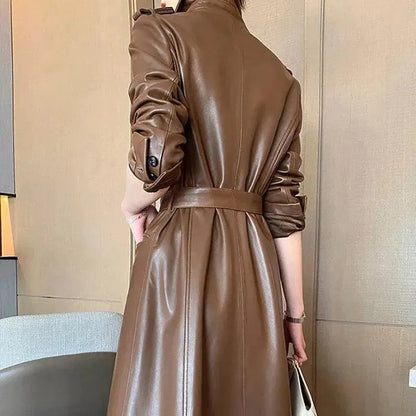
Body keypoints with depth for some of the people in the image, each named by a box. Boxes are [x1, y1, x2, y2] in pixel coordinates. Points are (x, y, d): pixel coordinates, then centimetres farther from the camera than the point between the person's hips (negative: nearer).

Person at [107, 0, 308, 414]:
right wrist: (295, 313, 13)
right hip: (253, 263, 6)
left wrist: (133, 205, 5)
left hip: (181, 255, -5)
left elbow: (157, 154, -18)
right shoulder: (282, 78, 13)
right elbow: (285, 208, 8)